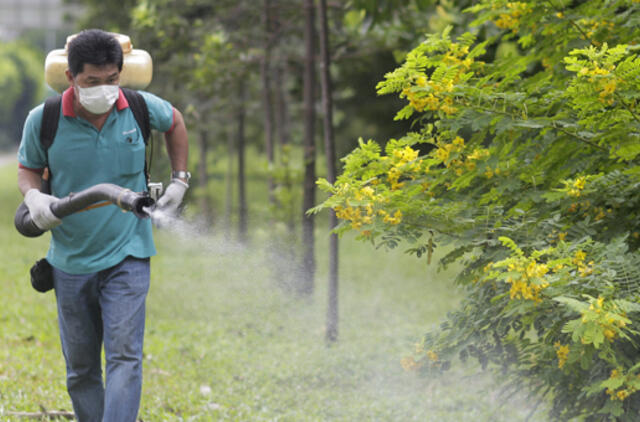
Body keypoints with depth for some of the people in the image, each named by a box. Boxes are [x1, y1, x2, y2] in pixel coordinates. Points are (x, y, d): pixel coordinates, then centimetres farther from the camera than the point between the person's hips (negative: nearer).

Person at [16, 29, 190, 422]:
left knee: (124, 356, -15)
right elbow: (28, 168, 7)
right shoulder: (44, 120, -11)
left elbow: (175, 121, 17)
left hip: (127, 256, -1)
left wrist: (180, 180, 13)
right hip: (71, 261, 1)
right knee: (80, 369, 10)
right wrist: (34, 197, -15)